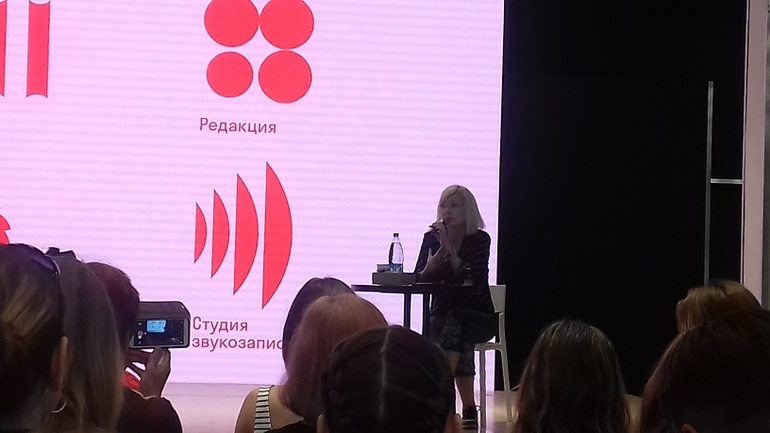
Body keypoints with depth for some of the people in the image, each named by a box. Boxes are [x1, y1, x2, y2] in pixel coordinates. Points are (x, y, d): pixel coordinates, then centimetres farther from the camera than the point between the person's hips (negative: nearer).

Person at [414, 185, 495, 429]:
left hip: (478, 316, -2)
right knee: (461, 341, -32)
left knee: (456, 321, -36)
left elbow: (470, 276, -22)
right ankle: (469, 411, -29)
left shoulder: (480, 239, -7)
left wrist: (448, 246, -25)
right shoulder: (432, 238, 2)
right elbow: (420, 277, -8)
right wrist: (440, 249, -20)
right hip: (443, 315, 2)